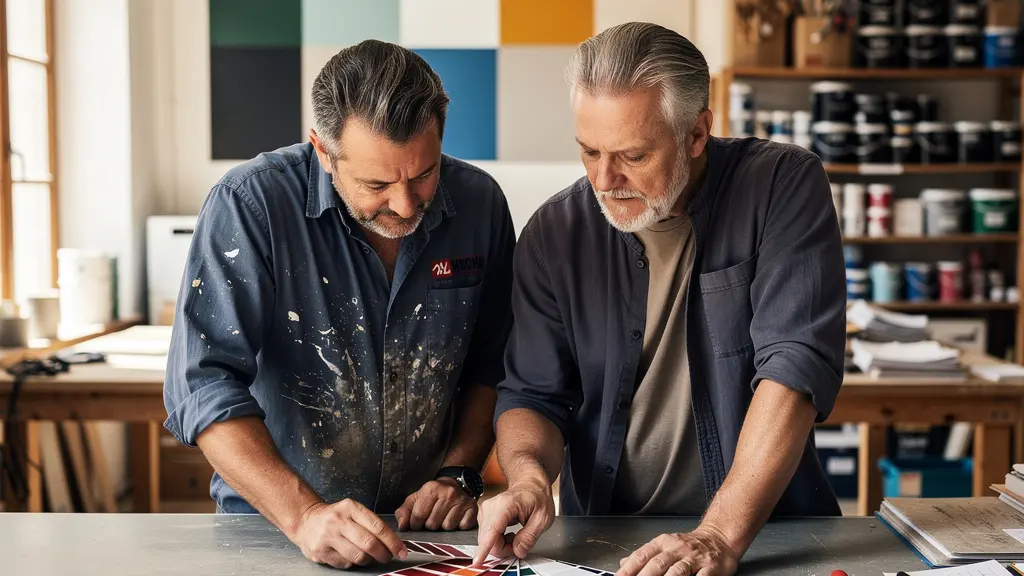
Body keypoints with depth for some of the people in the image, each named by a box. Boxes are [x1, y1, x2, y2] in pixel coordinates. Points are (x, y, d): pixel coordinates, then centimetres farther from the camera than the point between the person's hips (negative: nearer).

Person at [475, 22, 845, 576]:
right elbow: (531, 395, 4)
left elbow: (796, 365, -19)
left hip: (765, 529, -2)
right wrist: (529, 477, -18)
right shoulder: (554, 234, -1)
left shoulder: (783, 187, -10)